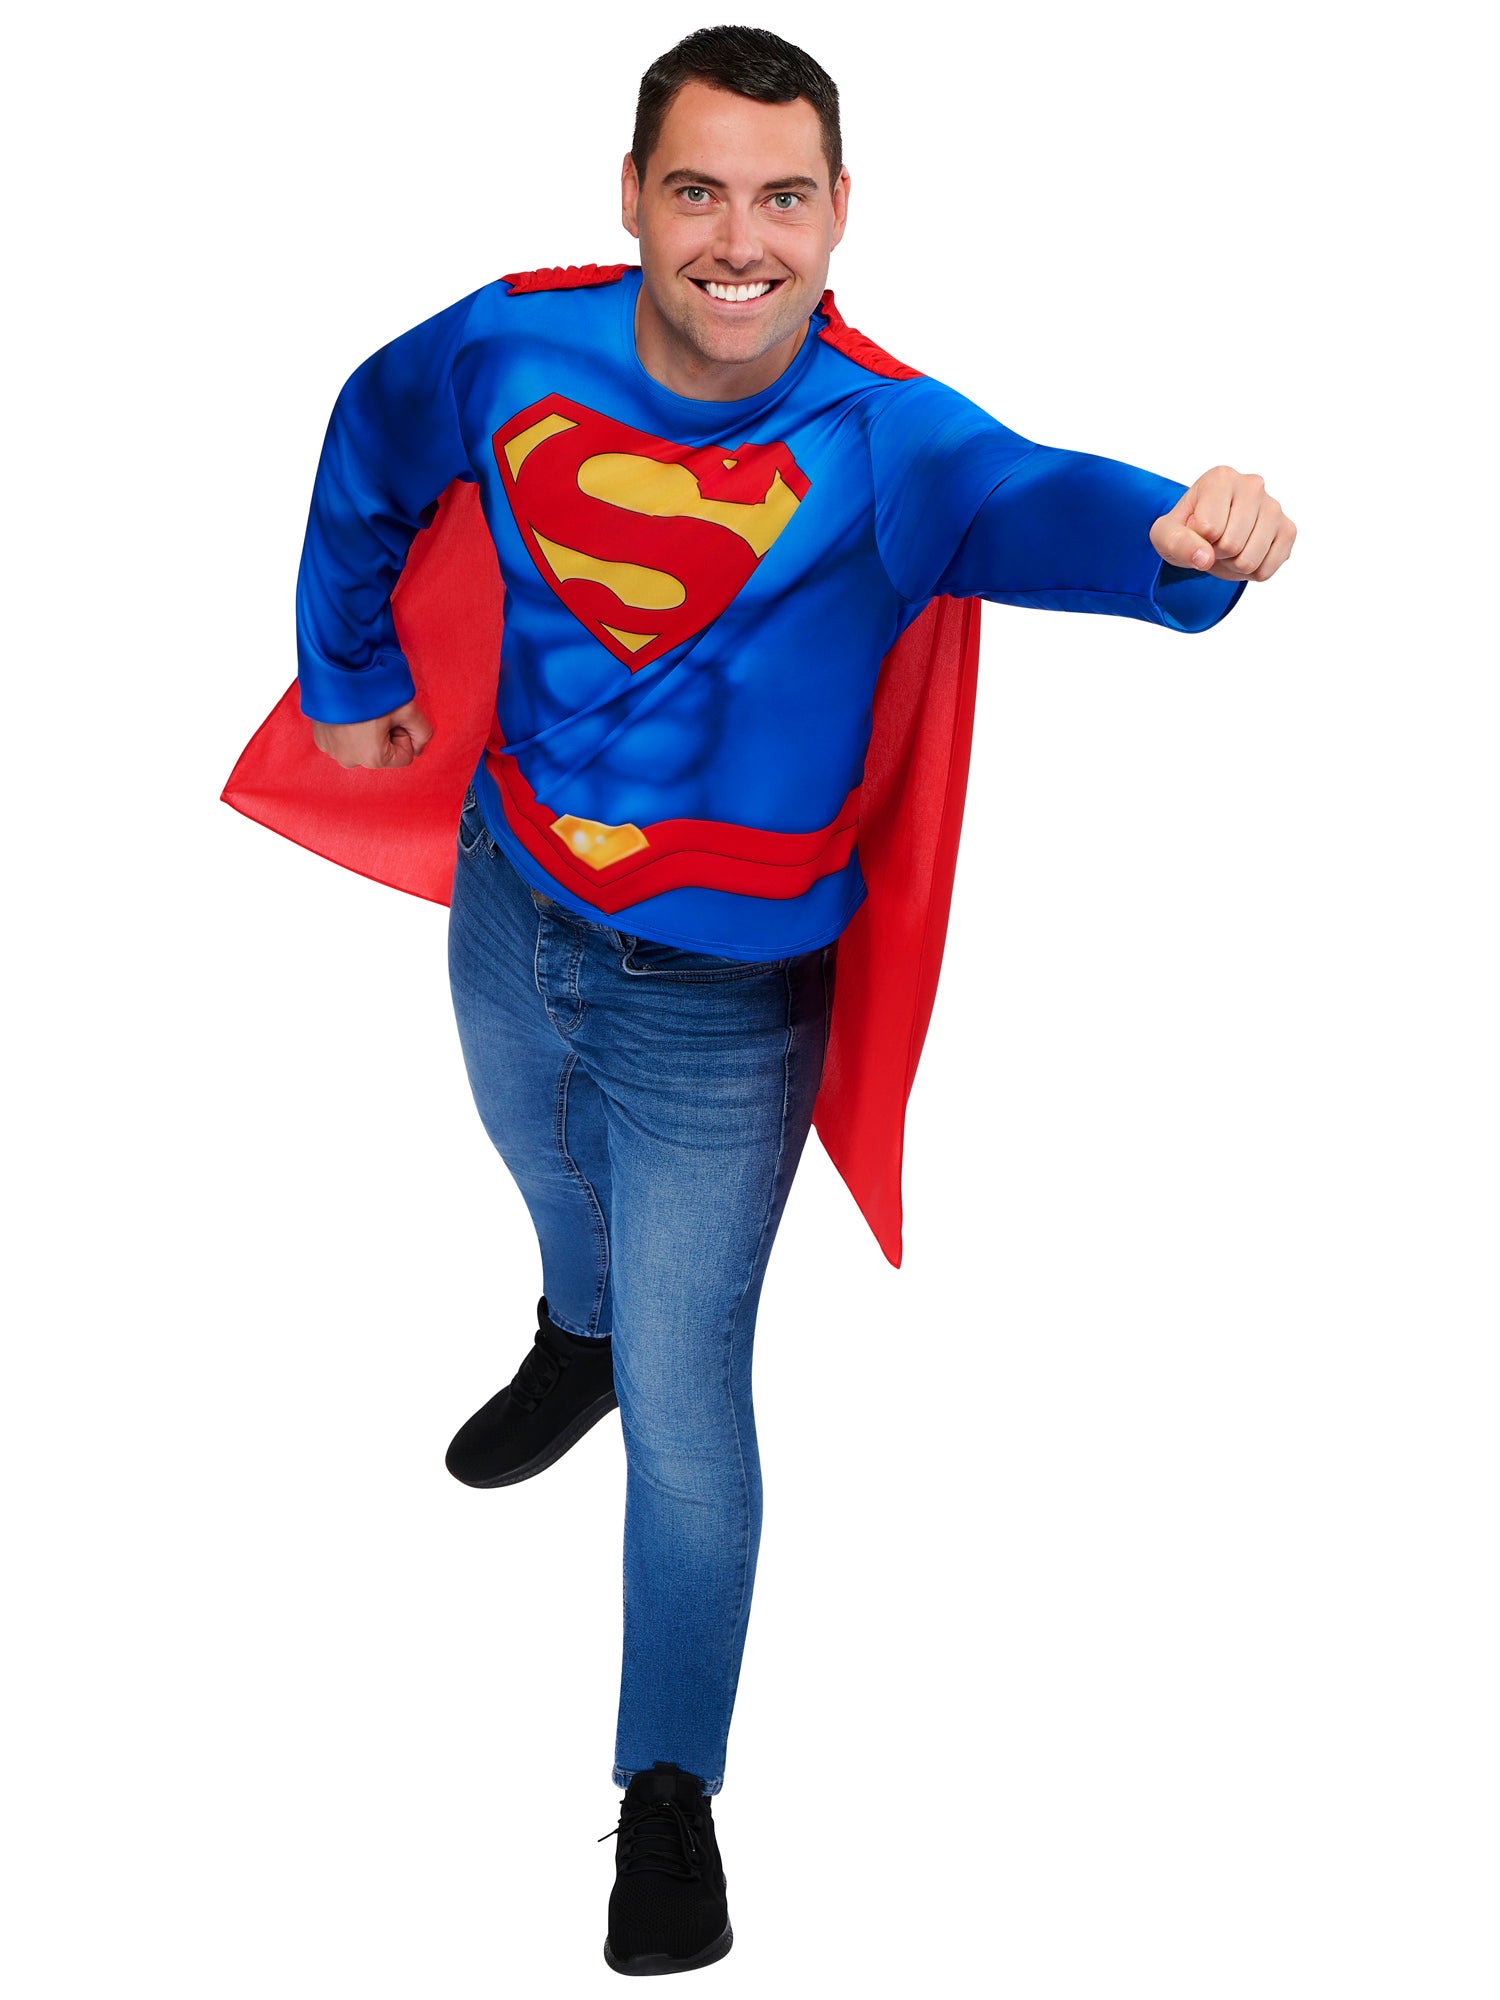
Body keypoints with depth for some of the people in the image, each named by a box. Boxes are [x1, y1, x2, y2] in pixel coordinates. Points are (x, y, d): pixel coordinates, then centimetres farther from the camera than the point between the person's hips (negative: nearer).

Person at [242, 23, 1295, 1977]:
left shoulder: (880, 440, -27)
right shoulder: (512, 350, -15)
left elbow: (1032, 503, -50)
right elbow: (368, 460, 7)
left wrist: (1179, 534, -71)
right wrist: (350, 673, 16)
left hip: (723, 999, -4)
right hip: (509, 908, 5)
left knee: (687, 1415, 0)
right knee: (549, 1169, 34)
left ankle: (672, 1786, 21)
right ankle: (581, 1341, 70)